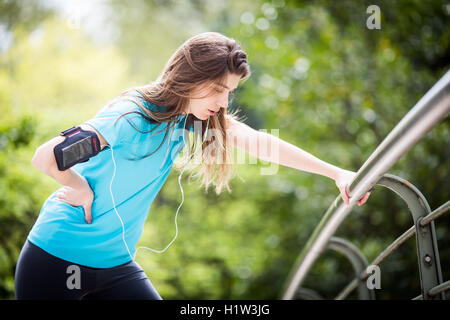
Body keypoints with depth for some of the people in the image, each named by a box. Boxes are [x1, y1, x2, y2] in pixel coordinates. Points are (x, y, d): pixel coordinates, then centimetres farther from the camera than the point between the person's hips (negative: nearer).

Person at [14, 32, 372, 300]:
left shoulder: (191, 117, -3)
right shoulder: (131, 117, -24)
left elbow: (260, 142, -4)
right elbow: (44, 157, -26)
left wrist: (336, 172, -5)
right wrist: (84, 191, -9)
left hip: (115, 265, 6)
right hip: (55, 259, -6)